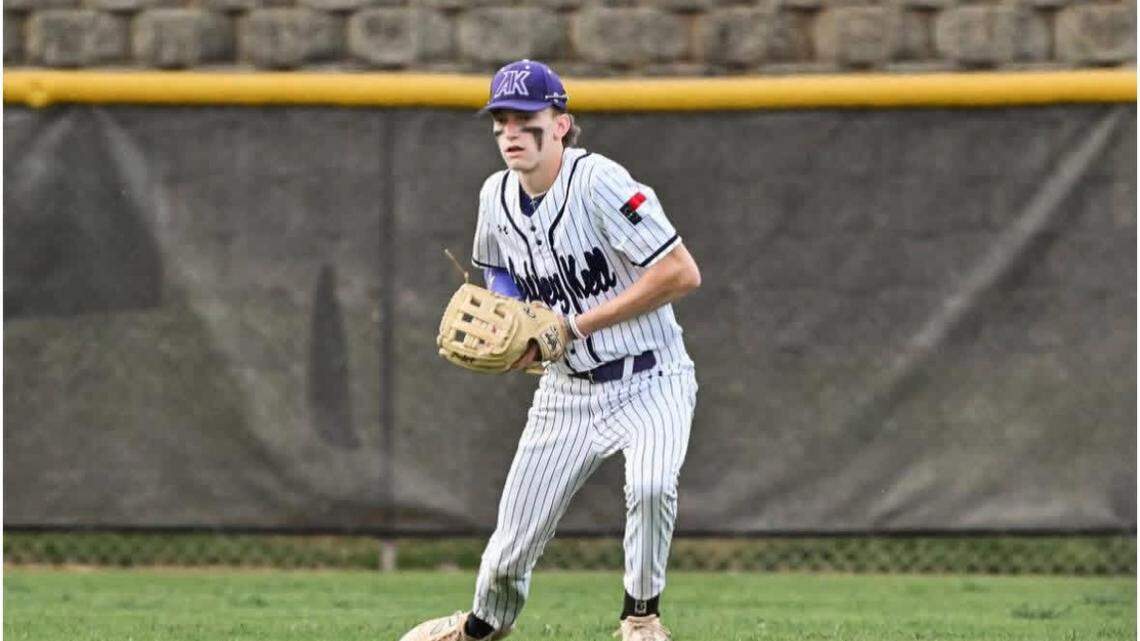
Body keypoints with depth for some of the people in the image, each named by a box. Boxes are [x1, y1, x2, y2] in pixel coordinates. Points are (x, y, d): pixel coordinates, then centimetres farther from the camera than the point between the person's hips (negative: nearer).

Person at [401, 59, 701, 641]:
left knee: (651, 485, -34)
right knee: (511, 546, 4)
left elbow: (682, 273, -24)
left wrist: (578, 324, -20)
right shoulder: (497, 196, 1)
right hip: (567, 391, 5)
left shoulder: (597, 180, -20)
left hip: (649, 381, -5)